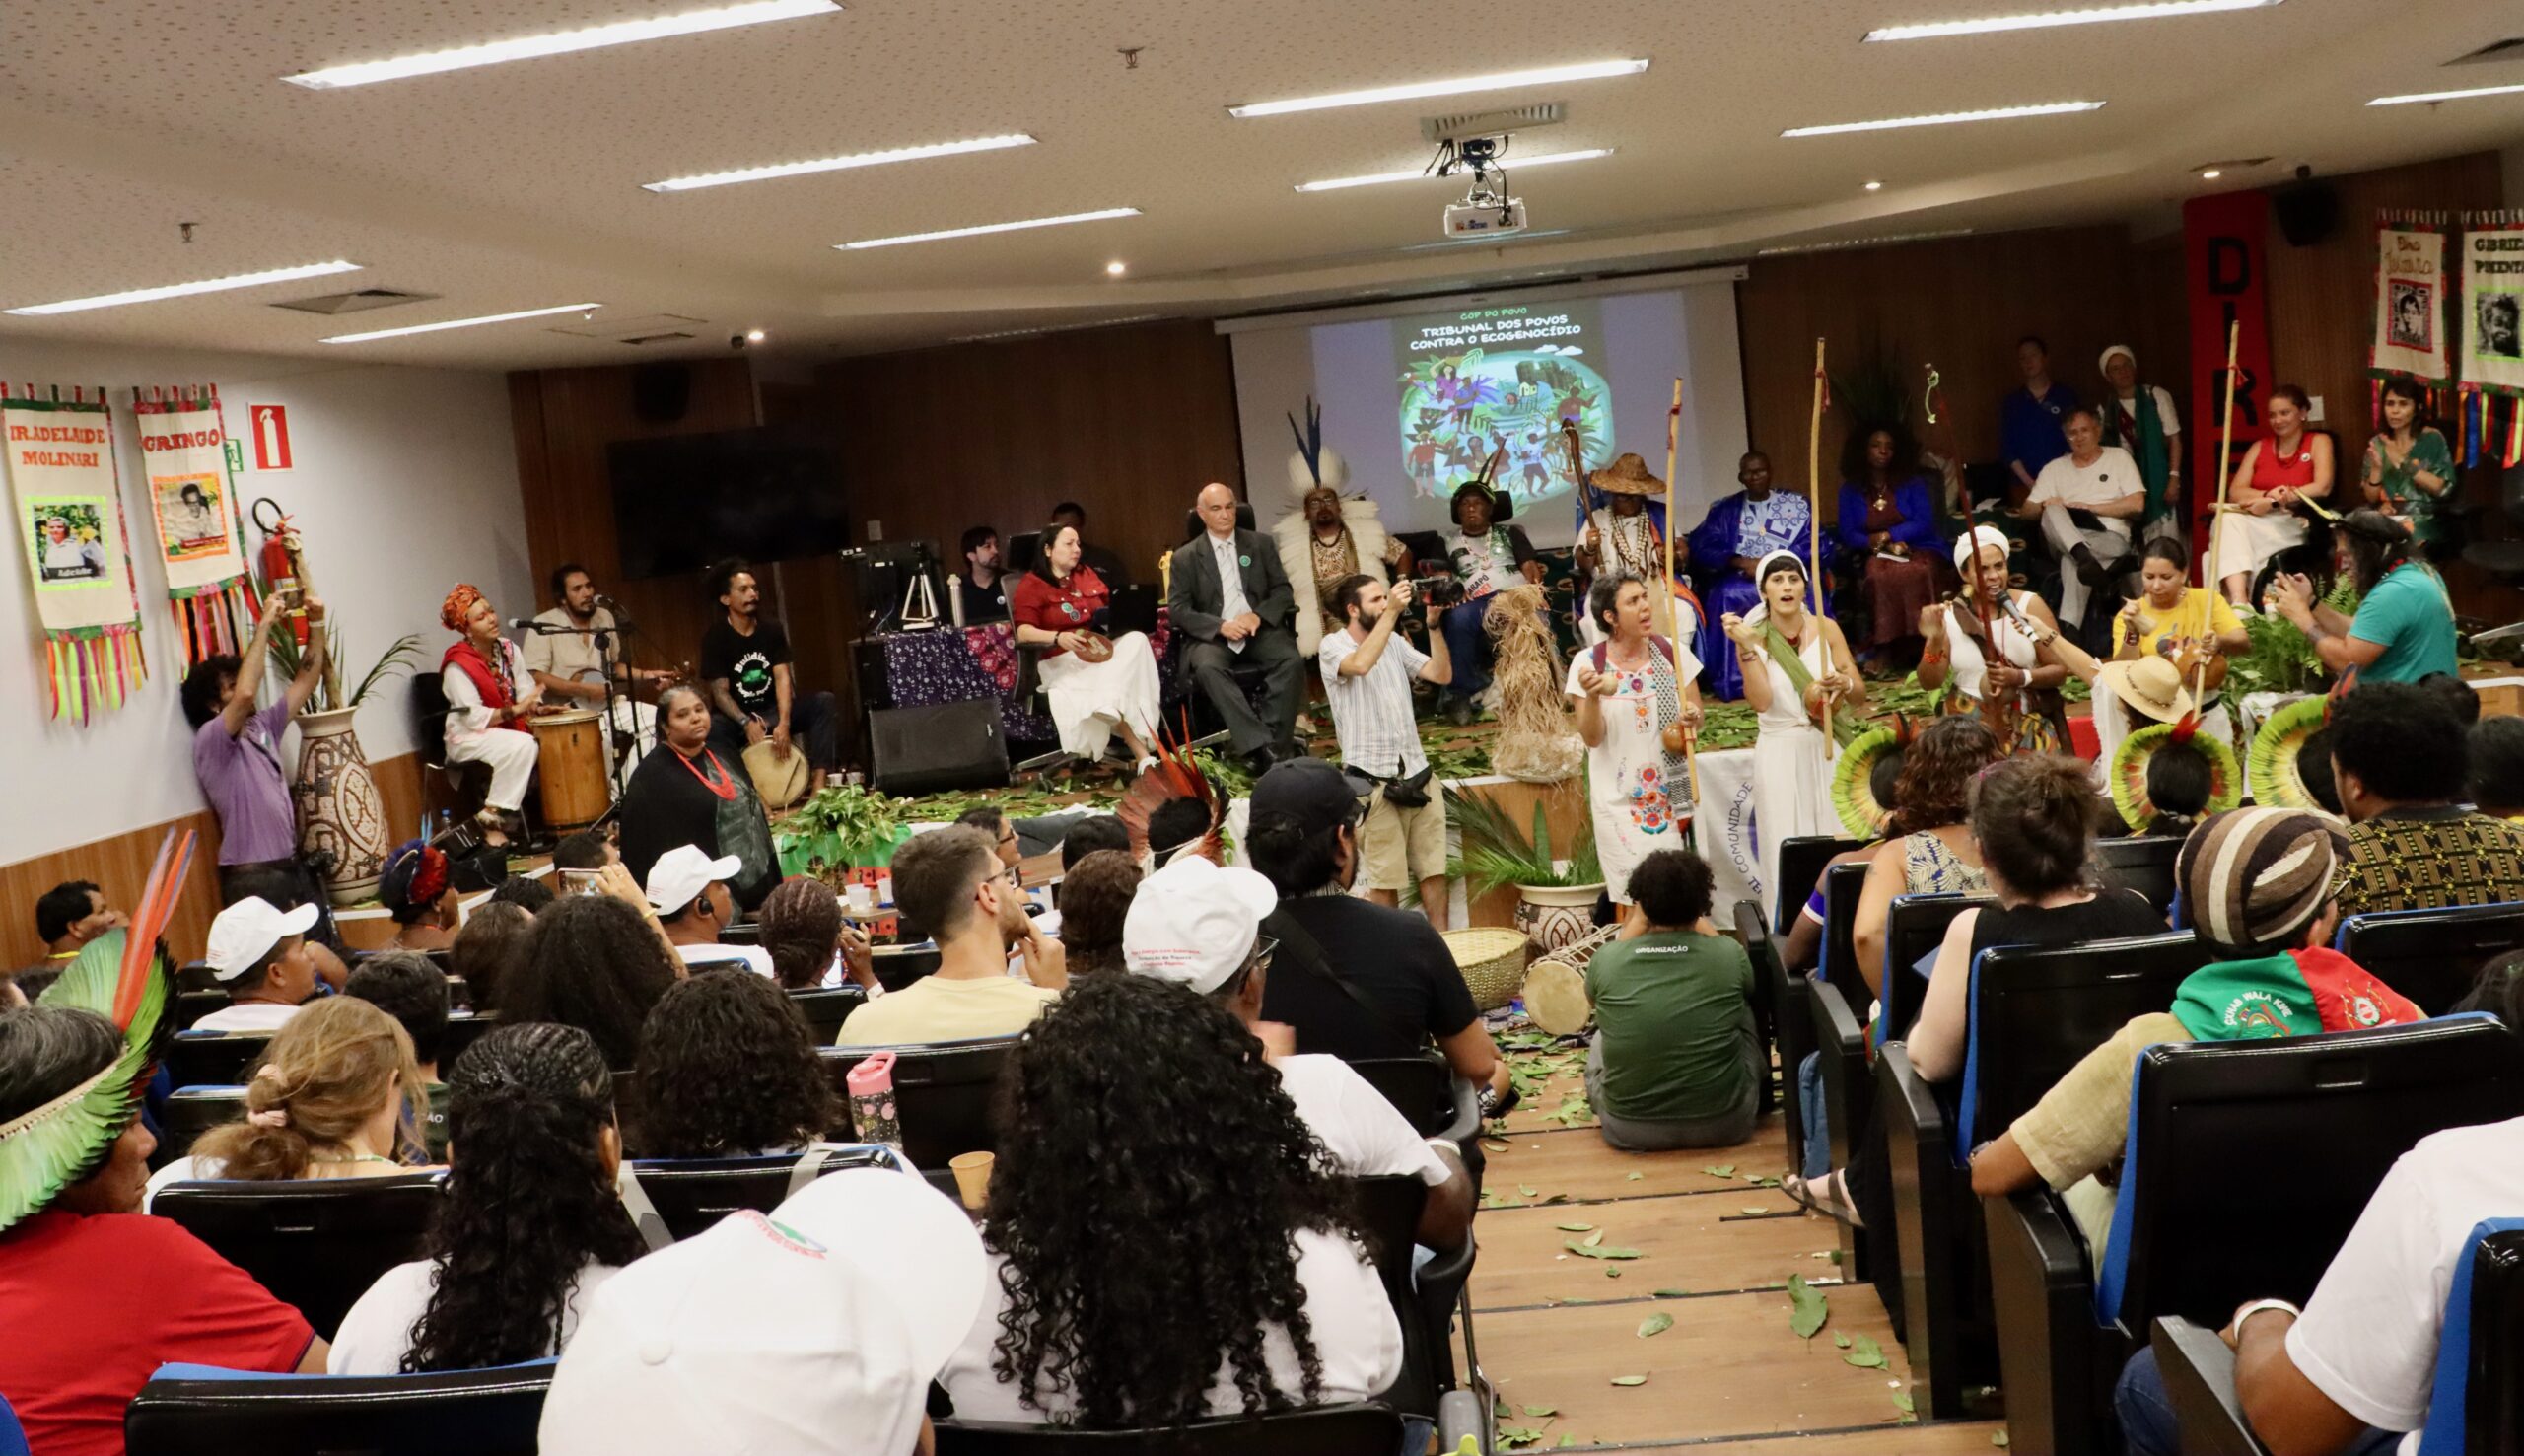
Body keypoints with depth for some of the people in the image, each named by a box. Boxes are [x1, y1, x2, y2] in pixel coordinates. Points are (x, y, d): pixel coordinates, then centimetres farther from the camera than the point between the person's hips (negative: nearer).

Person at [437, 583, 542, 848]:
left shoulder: (508, 650, 5)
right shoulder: (458, 665, -15)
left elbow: (527, 690, 2)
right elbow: (474, 718, -20)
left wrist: (536, 707, -19)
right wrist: (515, 710, -27)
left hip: (509, 727, 6)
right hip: (469, 737, -6)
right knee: (522, 745, -33)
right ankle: (492, 818, -24)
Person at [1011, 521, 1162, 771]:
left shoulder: (1086, 574, 20)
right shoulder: (1031, 585, 2)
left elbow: (1111, 607, 26)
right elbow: (1023, 631, -10)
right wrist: (1057, 637, -29)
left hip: (1103, 648, 5)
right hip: (1063, 660, -5)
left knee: (1136, 640, -29)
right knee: (1108, 684, -34)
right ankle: (1141, 753, -35)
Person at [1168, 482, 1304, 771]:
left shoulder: (1260, 544, 13)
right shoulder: (1185, 557, 7)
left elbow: (1283, 590, 10)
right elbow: (1178, 610, 0)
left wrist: (1258, 616, -11)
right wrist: (1221, 626, -16)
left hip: (1259, 630, 2)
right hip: (1212, 636, -1)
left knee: (1292, 661, -30)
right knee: (1207, 668, -35)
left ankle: (1273, 741, -29)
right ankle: (1260, 744, -41)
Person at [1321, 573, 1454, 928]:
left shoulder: (1395, 642, 14)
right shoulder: (1333, 645, -3)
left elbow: (1442, 675, 6)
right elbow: (1360, 664, -25)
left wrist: (1433, 623, -4)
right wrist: (1391, 614, -24)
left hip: (1416, 773, 5)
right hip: (1373, 780, -5)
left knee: (1434, 871, 5)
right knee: (1385, 881, -1)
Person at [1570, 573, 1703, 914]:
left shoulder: (1674, 653, 0)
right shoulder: (1588, 664, -6)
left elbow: (1697, 718, 9)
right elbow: (1592, 738, -7)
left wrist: (1691, 718, -14)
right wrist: (1593, 696, -24)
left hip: (1671, 795, 2)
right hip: (1619, 800, -2)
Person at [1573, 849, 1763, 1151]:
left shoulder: (1606, 960, -10)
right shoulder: (1729, 955, -11)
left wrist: (1637, 921, 14)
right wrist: (1699, 922, 20)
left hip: (1628, 1129, 1)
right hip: (1723, 1124, 0)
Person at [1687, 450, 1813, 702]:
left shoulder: (1796, 505, 12)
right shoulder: (1725, 509, 13)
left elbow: (1809, 544, 0)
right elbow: (1702, 548, 0)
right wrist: (1741, 561, -16)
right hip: (1740, 577, 0)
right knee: (1726, 595, -34)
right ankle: (1734, 681, -30)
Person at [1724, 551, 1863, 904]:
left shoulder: (1825, 628, 2)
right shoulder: (1753, 637, -1)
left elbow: (1860, 695, 0)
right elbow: (1761, 700, -16)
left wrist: (1845, 684, -21)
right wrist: (1746, 648, -21)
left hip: (1827, 750, 1)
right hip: (1780, 756, -1)